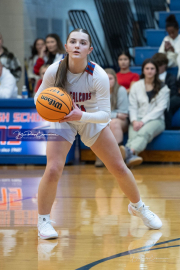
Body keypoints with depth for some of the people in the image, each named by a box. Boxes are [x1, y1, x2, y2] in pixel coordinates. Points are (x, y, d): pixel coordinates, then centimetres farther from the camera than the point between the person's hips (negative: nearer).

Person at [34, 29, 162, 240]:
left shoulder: (99, 76, -28)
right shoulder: (54, 71, -25)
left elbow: (105, 114, -25)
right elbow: (39, 97, -10)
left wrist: (81, 116, -41)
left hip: (92, 120, 1)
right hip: (61, 121, -1)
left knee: (119, 168, 5)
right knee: (53, 170, -20)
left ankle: (137, 207, 32)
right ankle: (43, 220, -1)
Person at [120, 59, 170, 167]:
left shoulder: (163, 88, 8)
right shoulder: (136, 86, 15)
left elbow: (160, 108, -3)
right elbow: (132, 106, 7)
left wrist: (143, 121, -15)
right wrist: (134, 121, -14)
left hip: (156, 120, -2)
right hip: (138, 120, 2)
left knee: (144, 132, -38)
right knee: (133, 134, -35)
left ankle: (129, 151, -70)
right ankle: (132, 156, -68)